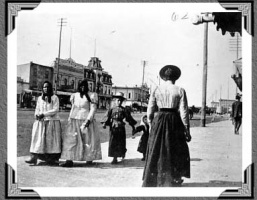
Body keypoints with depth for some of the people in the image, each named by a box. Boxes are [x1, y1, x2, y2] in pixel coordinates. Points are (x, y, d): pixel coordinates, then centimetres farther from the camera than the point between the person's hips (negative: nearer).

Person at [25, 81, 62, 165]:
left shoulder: (54, 98, -1)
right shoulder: (40, 98, 14)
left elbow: (55, 110, -9)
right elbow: (37, 109, 17)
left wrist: (44, 114, -15)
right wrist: (36, 115, -6)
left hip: (52, 121, -4)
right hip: (40, 122, 4)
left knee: (52, 140, -2)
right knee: (38, 139, -3)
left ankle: (54, 159, 2)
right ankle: (33, 157, -6)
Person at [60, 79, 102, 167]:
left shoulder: (91, 96, -4)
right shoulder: (74, 96, 11)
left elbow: (93, 109, -9)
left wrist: (88, 120, -18)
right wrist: (70, 119, 16)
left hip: (86, 121, -4)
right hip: (74, 121, 4)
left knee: (88, 140, 3)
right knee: (71, 140, -5)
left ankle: (89, 159, 19)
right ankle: (69, 160, -6)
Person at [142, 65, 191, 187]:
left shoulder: (156, 90, 3)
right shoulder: (180, 91, -3)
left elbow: (150, 110, 4)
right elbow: (183, 112, -6)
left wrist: (150, 125, 17)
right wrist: (187, 130, 1)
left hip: (158, 121, 2)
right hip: (174, 122, -2)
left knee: (156, 152, 12)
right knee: (175, 152, 12)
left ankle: (150, 182, 17)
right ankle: (173, 181, 12)